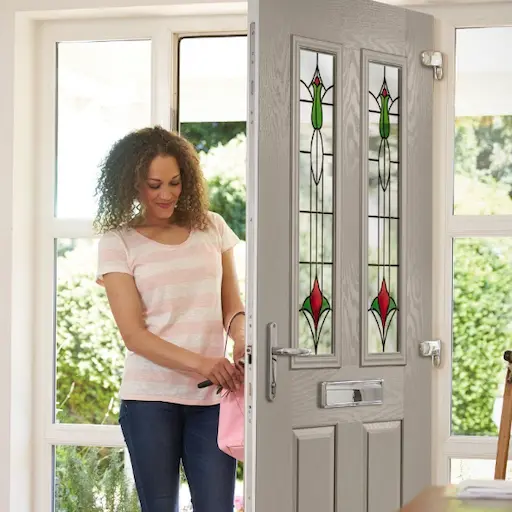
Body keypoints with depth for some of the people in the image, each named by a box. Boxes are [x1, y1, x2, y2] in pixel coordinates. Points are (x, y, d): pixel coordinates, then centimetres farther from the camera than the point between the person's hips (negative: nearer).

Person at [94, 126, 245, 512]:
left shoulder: (212, 229, 10)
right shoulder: (118, 243, 1)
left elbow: (233, 308, 13)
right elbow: (133, 334, -7)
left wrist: (241, 339, -11)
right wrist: (202, 364, -20)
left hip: (212, 397, 2)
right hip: (150, 396, -2)